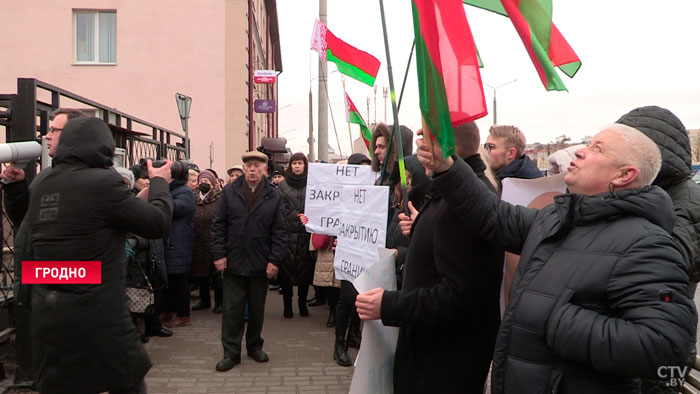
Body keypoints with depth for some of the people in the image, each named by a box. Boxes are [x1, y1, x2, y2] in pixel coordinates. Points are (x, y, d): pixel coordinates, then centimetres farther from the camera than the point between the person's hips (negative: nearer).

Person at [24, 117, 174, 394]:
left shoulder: (41, 187, 7)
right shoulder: (102, 183, -15)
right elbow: (157, 223, -7)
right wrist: (159, 182, 8)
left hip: (46, 319, 7)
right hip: (96, 317, -6)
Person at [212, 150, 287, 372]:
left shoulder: (274, 196, 0)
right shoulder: (229, 192, 1)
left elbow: (279, 232, -1)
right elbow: (218, 226, 2)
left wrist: (275, 260, -7)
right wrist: (219, 254, -6)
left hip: (261, 265, 0)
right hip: (233, 262, 0)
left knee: (257, 309, 13)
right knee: (232, 308, 4)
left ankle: (255, 346, 29)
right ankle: (231, 352, 15)